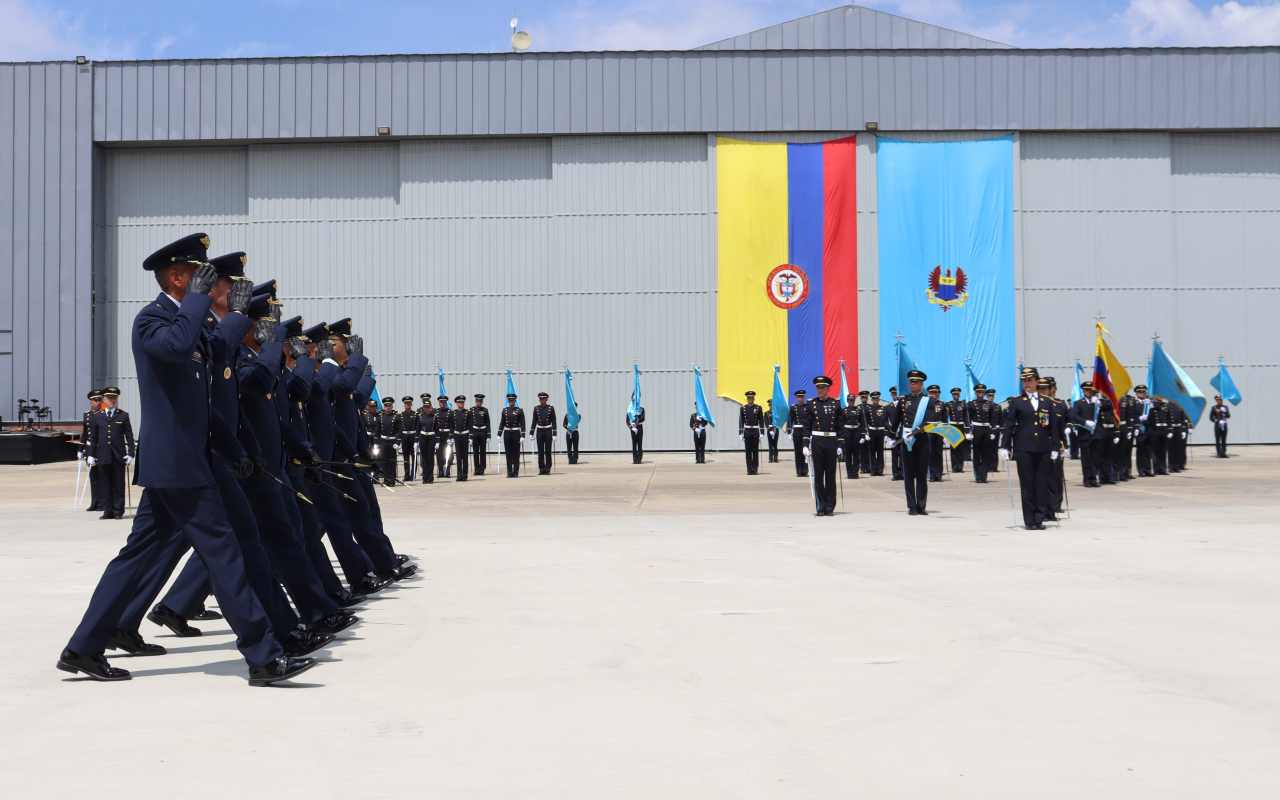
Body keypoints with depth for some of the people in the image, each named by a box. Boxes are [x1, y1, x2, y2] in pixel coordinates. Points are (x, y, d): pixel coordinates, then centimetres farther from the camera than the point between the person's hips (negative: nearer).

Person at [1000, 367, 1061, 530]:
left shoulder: (1047, 402, 11)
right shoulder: (1016, 402, 5)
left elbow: (1053, 427, 11)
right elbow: (1009, 425, 3)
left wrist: (1054, 449, 6)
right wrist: (1004, 447, -4)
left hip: (1043, 449, 2)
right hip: (1023, 449, -2)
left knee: (1041, 485, 2)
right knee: (1027, 485, 0)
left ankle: (1039, 519, 7)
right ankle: (1029, 520, 5)